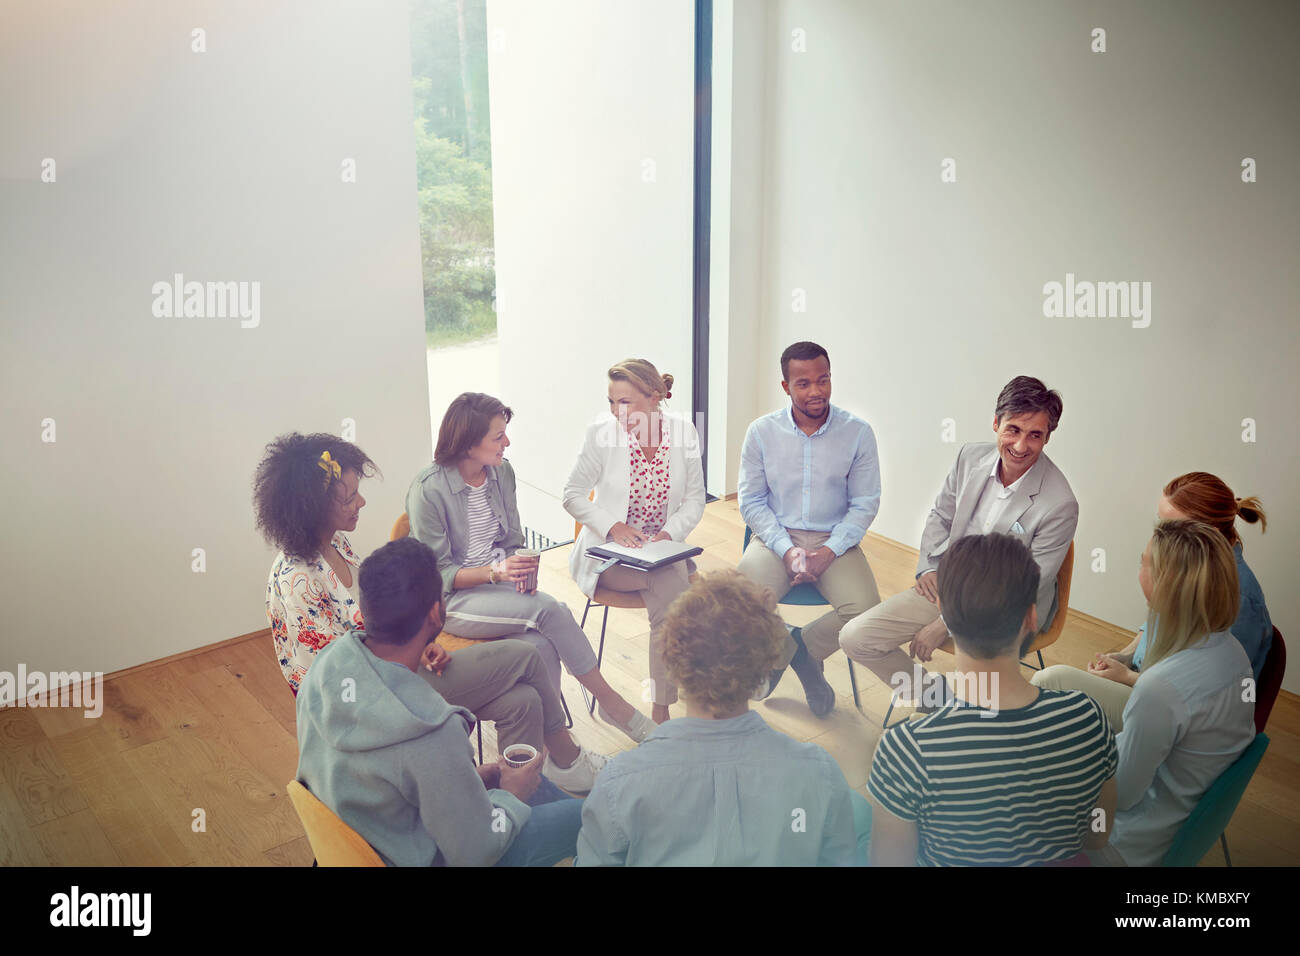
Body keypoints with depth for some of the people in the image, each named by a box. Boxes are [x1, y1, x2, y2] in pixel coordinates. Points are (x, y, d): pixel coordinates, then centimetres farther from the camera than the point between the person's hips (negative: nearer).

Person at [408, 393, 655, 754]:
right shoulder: (428, 489, -14)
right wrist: (495, 571, -27)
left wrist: (522, 569, -10)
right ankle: (609, 701, -13)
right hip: (453, 600, -5)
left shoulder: (502, 472, 4)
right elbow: (437, 574, -13)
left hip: (501, 584, 5)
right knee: (549, 608, -28)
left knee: (542, 644, -28)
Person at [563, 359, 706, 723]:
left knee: (669, 597, -29)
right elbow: (572, 494, -1)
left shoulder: (683, 431, -3)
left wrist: (671, 533, -14)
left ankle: (660, 709, -16)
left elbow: (695, 498, 4)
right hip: (609, 553, -3)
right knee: (673, 584, -29)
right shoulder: (602, 432, -10)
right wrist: (613, 526, -16)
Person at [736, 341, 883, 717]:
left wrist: (828, 553, -15)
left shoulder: (858, 433, -3)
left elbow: (865, 504, -1)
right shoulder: (762, 432, -1)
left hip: (834, 540, 0)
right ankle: (780, 652, 9)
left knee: (865, 609, -25)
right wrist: (787, 550, -14)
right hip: (775, 537, 0)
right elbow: (751, 502, 1)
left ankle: (802, 649, 7)